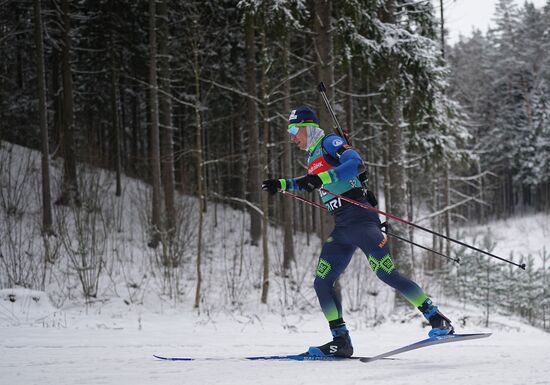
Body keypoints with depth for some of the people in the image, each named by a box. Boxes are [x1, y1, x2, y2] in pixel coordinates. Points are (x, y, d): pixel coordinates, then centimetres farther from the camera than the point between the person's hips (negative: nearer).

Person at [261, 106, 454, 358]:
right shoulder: (313, 157, 22)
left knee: (386, 273, -19)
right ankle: (341, 341, 3)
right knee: (322, 282, 1)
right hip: (341, 227, 9)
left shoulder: (329, 143, -4)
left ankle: (438, 320, -15)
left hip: (359, 216, -9)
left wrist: (321, 178, -31)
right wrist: (282, 184, 40)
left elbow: (355, 162, -23)